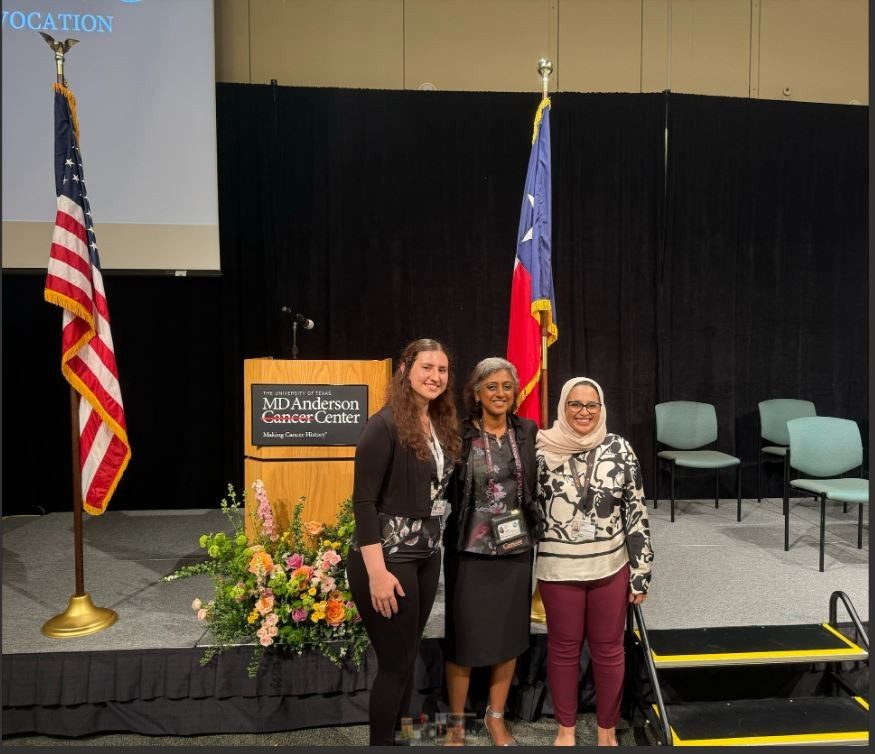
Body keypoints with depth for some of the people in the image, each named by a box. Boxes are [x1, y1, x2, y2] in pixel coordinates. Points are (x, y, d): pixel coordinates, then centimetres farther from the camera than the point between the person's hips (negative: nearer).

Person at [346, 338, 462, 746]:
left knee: (407, 657, 18)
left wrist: (436, 545, 7)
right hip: (388, 558, -7)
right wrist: (377, 572, -22)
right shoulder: (385, 425, -16)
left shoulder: (441, 425, 7)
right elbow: (363, 500, -19)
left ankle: (398, 736, 35)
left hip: (427, 556, 8)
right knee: (395, 663, 4)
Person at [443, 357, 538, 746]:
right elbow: (444, 490, -8)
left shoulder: (529, 432, 1)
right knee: (464, 637, 10)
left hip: (516, 550, 4)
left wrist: (532, 526, 0)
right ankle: (456, 721, 33)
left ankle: (496, 717, 38)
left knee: (509, 635, 16)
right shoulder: (460, 434, -9)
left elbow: (540, 487, 7)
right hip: (470, 551, -3)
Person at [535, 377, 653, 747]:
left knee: (609, 649, 14)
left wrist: (641, 572, -2)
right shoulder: (544, 450, -7)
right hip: (559, 569, 0)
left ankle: (607, 729, 36)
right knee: (563, 648, 14)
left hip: (611, 566, 1)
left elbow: (636, 512, -2)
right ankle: (565, 728, 36)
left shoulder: (619, 449, -5)